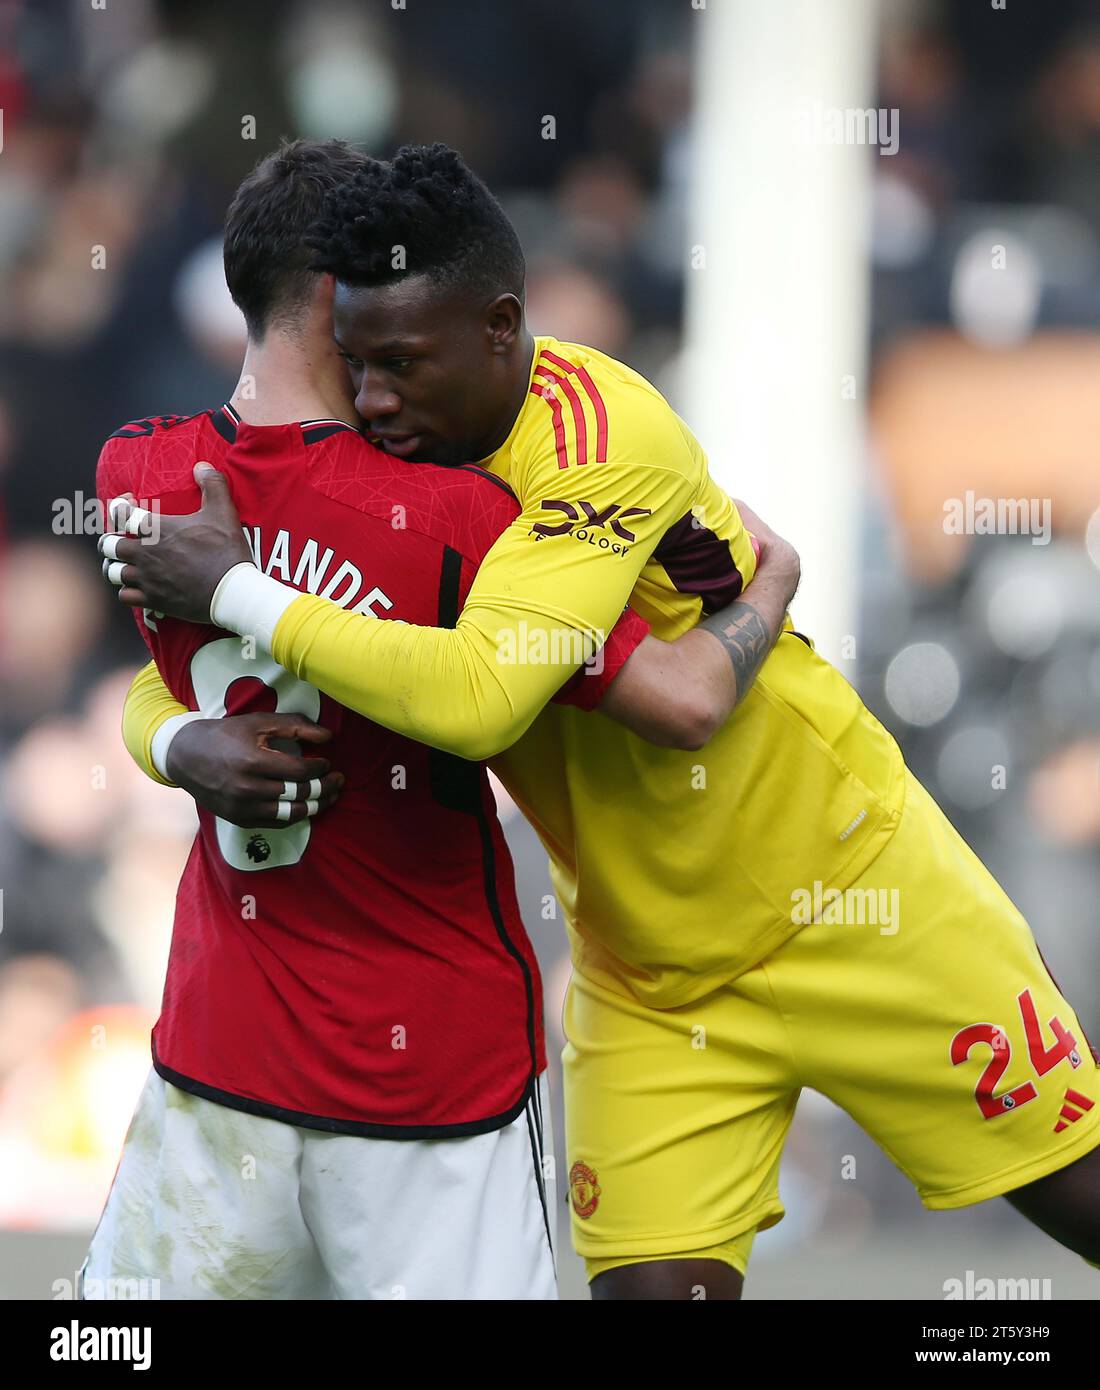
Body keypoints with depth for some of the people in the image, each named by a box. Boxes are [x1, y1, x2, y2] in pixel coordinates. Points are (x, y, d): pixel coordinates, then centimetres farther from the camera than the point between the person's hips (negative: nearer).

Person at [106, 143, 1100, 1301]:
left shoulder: (601, 434, -28)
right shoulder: (385, 465, -8)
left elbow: (476, 696, -42)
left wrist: (235, 589, -36)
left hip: (850, 894, -5)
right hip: (645, 975, 5)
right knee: (655, 1285, -5)